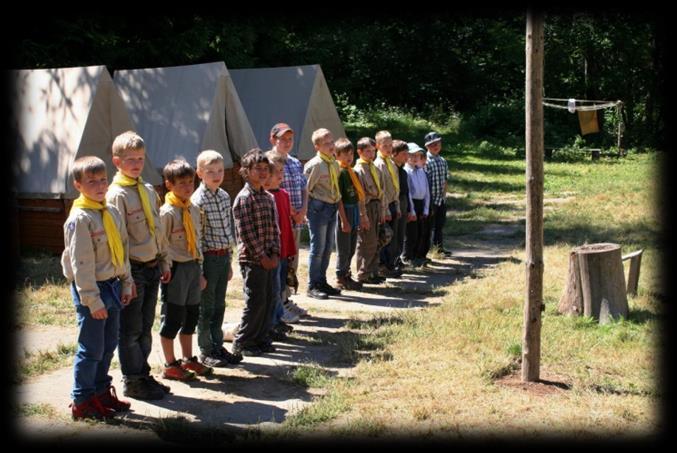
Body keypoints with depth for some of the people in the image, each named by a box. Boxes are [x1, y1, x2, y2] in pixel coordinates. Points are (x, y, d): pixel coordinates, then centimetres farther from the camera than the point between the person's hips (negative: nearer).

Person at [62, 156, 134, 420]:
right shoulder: (80, 219, -15)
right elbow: (81, 263, -18)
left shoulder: (112, 212, 8)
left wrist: (126, 283, 14)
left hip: (112, 286, 8)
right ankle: (82, 402, 13)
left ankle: (101, 392, 31)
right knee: (91, 348, 0)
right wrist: (92, 300, -18)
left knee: (109, 345, 16)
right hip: (92, 289, -8)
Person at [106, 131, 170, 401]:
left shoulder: (149, 191, 11)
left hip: (152, 268, 7)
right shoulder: (117, 195, -12)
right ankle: (132, 382, 16)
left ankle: (143, 375, 28)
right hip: (133, 269, -7)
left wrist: (165, 262, 16)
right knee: (131, 329, 4)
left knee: (145, 327, 16)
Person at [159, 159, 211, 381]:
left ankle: (188, 359, 31)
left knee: (191, 315, 16)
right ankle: (170, 365, 13)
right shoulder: (167, 212, -13)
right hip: (176, 269, -8)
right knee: (172, 317, 2)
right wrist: (167, 270, -16)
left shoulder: (194, 210, 11)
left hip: (193, 267, 8)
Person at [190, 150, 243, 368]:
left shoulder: (225, 196, 7)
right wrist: (198, 271, -15)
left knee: (219, 306, 15)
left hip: (223, 256, 7)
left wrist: (229, 262, 16)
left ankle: (218, 346, 27)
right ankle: (206, 352, 17)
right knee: (206, 307, 5)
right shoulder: (198, 201, -15)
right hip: (208, 258, -7)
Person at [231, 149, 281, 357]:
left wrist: (275, 254, 2)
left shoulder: (268, 197, 12)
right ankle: (241, 343, 7)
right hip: (252, 259, -8)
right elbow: (245, 232, -16)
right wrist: (262, 256, -14)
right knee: (255, 301, -4)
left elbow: (274, 228, 13)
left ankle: (260, 338, 23)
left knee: (268, 300, 11)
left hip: (268, 258, 8)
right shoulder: (244, 198, -12)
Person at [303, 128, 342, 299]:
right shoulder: (314, 165, -15)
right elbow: (306, 189, -14)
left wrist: (336, 203, 14)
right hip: (319, 208, -8)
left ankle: (322, 282, 26)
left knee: (328, 247, 14)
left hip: (332, 208, 8)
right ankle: (312, 286, 7)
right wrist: (307, 210, -10)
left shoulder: (335, 164, 10)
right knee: (318, 248, -3)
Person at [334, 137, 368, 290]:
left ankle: (346, 276, 24)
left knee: (351, 249, 14)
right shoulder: (339, 173, -12)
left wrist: (363, 216, 15)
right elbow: (338, 198, -16)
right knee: (344, 249, 1)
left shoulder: (353, 173, 12)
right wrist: (344, 220, -18)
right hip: (344, 212, -8)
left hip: (354, 213, 8)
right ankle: (341, 278, 11)